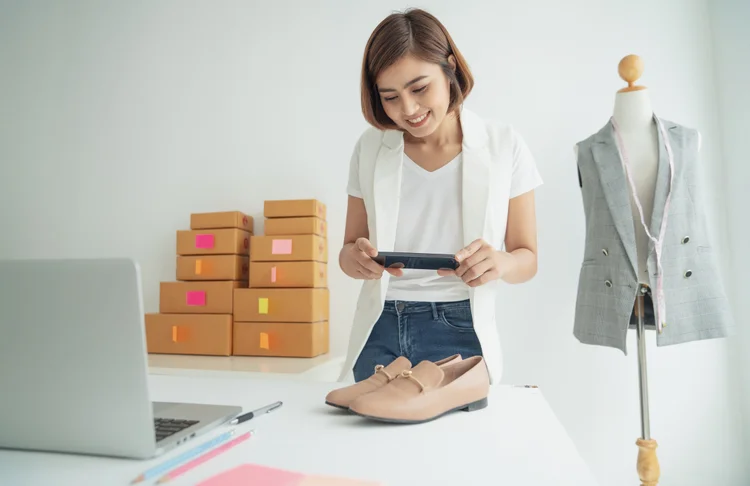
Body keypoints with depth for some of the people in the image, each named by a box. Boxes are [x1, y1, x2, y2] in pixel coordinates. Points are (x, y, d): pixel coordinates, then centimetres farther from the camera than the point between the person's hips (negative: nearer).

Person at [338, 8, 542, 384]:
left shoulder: (504, 146, -3)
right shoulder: (370, 147, 2)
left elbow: (526, 258, 1)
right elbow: (349, 249, 7)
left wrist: (499, 262, -22)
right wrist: (356, 258, -16)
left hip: (460, 335, -1)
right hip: (379, 337, 2)